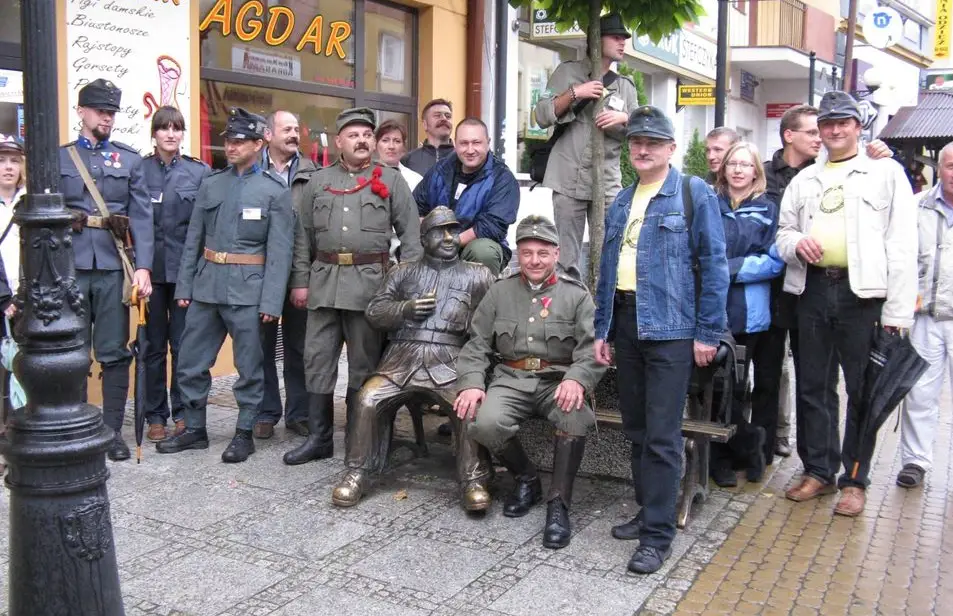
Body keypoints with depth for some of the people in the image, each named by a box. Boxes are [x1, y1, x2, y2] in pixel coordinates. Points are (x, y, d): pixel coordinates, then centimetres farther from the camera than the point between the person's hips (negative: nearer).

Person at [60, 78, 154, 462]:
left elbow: (141, 217, 1)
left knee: (114, 353, 3)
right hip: (71, 267, 0)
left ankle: (113, 431, 13)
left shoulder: (130, 159, 9)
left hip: (114, 267, 0)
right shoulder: (58, 158, 9)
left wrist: (143, 267, -9)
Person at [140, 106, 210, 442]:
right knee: (153, 345, 7)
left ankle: (183, 412, 17)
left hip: (186, 269, 0)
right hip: (151, 269, 1)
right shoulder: (138, 169, 4)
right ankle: (155, 415, 17)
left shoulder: (200, 172, 4)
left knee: (184, 345, 4)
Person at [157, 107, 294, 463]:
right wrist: (184, 286, 7)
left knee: (249, 367, 4)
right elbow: (193, 240, 13)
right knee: (190, 363, 11)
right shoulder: (211, 185, 10)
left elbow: (279, 251, -8)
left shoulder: (275, 190, -4)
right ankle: (194, 430, 25)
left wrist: (270, 301, -14)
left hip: (247, 290, -5)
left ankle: (244, 434, 19)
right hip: (206, 286, 5)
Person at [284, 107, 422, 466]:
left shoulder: (391, 180, 5)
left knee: (364, 363, 5)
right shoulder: (318, 181, 12)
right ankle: (319, 437, 15)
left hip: (370, 281, -2)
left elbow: (411, 236, 1)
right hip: (324, 280, 3)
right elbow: (303, 236, 12)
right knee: (317, 359, 4)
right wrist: (300, 281, 5)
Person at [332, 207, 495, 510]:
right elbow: (374, 311, 13)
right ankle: (356, 473, -5)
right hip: (402, 357, 2)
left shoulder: (477, 275, 16)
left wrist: (470, 319, -13)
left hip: (449, 362, -2)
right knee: (367, 400, -22)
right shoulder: (403, 272, 21)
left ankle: (473, 481, -16)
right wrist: (405, 309, -4)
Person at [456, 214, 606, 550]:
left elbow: (592, 349, -6)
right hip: (511, 378, 2)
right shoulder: (500, 292, 14)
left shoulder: (577, 294, 6)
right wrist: (472, 382, -10)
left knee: (575, 417, -35)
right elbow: (477, 344, 9)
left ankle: (559, 503, -15)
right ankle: (526, 478, 5)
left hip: (559, 381, -2)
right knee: (484, 423, -27)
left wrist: (576, 380, -27)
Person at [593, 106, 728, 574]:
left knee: (662, 435, -4)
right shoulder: (621, 202, 16)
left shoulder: (694, 193, -3)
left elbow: (714, 264, -7)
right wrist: (602, 329, 13)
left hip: (670, 326, -6)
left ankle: (658, 534, 5)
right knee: (636, 427, 14)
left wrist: (708, 333, -12)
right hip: (627, 322, 7)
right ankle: (649, 510, 29)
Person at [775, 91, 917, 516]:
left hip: (862, 292, -4)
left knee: (863, 391, 3)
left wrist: (898, 312, -10)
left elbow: (902, 245, -3)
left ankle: (855, 480, 15)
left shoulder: (886, 173, 4)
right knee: (813, 386, 10)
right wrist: (796, 243, -6)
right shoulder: (804, 180, 17)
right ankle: (818, 470, 23)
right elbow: (783, 231, 20)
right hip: (813, 289, 4)